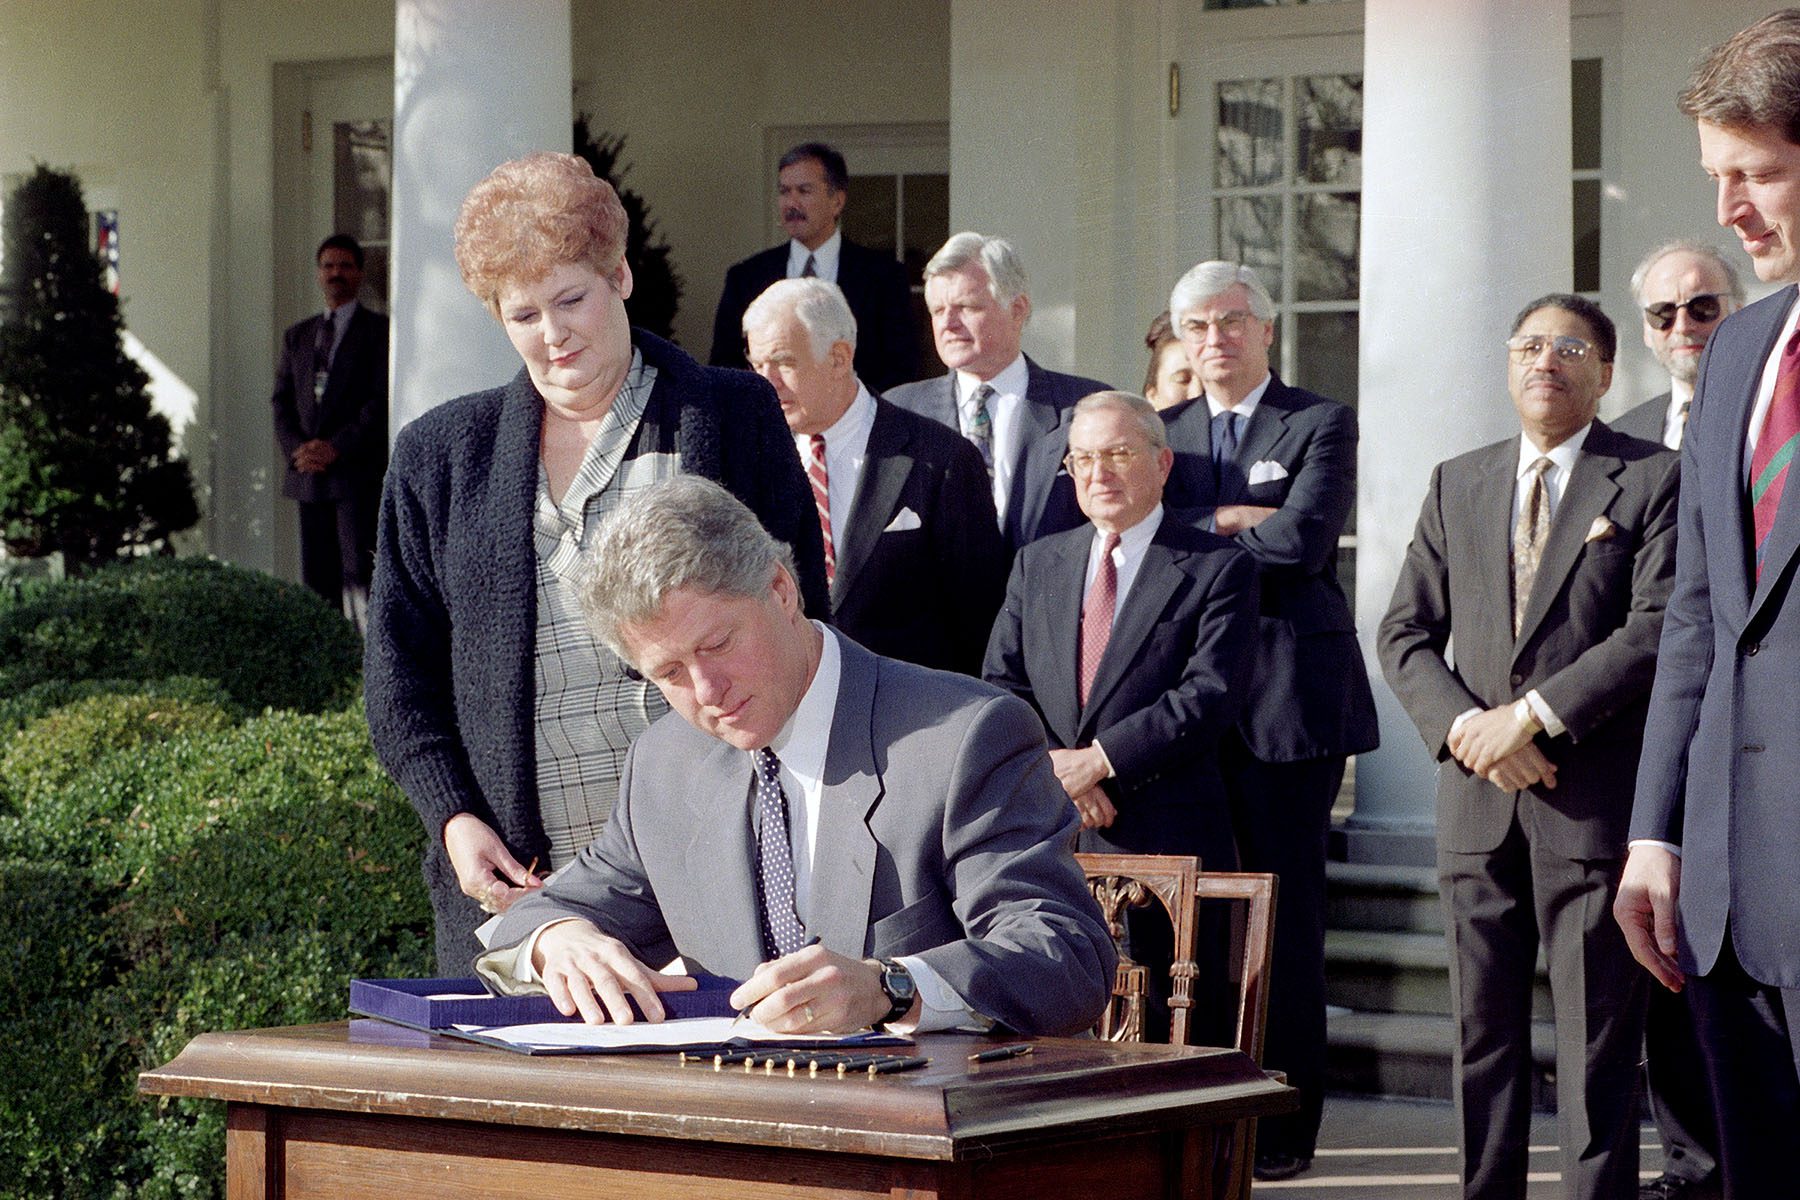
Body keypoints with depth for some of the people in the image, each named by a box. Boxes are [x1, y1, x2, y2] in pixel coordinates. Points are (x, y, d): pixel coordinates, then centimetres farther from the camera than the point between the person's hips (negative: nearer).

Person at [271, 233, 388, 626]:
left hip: (359, 473, -5)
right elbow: (281, 400, 16)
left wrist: (337, 447, -13)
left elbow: (382, 399, -6)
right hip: (309, 476, 5)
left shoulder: (379, 330, 3)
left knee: (358, 576, -13)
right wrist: (296, 448, -3)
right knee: (316, 582, 3)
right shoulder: (297, 336, 20)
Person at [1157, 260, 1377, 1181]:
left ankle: (1282, 1127, 4)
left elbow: (1302, 538, -14)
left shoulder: (1320, 426, 1)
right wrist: (1237, 520, -10)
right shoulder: (1164, 433, 16)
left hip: (1286, 697, -4)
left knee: (1286, 912, -2)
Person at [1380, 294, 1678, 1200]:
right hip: (1477, 798, 5)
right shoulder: (1457, 484, 15)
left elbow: (1659, 627, -10)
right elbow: (1406, 631, 12)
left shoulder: (1654, 481, 1)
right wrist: (1464, 727, -6)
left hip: (1595, 795, -4)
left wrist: (1536, 713, -15)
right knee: (1483, 1034, 8)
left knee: (1598, 1040, -2)